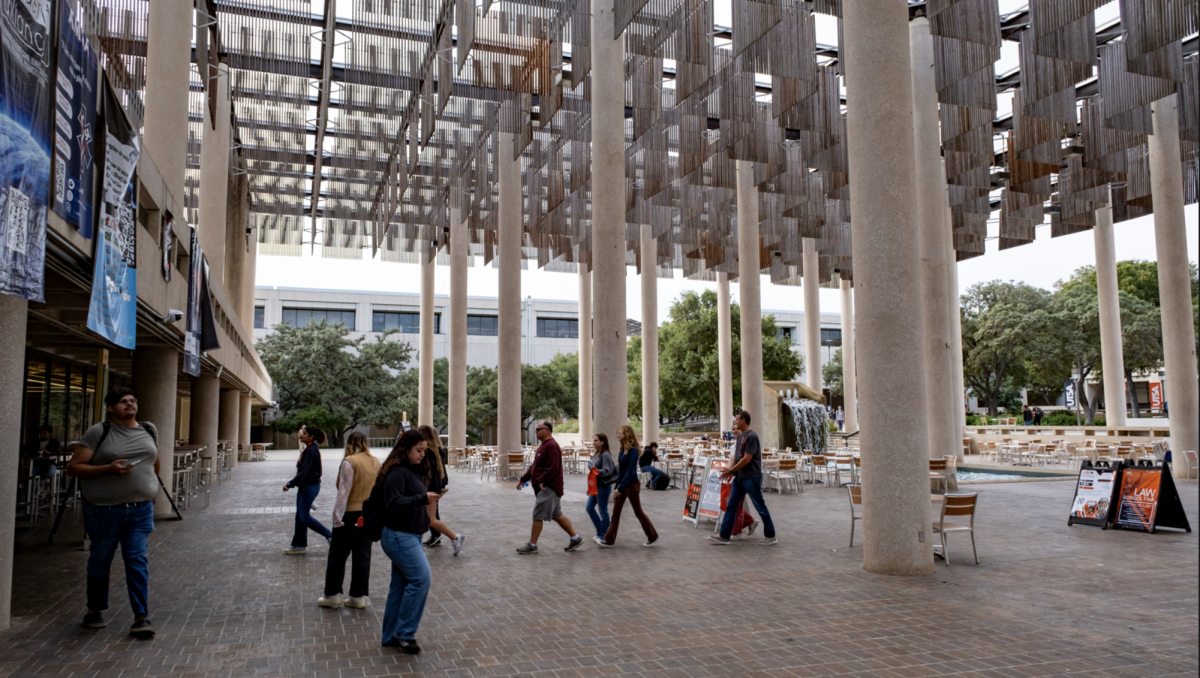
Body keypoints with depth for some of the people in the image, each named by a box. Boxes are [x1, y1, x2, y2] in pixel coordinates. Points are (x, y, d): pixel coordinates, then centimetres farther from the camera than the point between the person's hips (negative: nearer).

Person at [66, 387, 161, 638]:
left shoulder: (149, 430, 8)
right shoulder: (98, 433, -6)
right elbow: (73, 468, -9)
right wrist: (108, 469, -21)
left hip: (141, 509, 2)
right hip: (103, 510, -2)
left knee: (138, 560, -4)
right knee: (100, 560, 11)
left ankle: (142, 617, -4)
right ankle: (95, 610, 31)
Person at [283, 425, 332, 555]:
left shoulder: (311, 451, -20)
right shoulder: (309, 449, 11)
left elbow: (304, 472, -24)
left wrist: (290, 484, -24)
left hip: (309, 487, -10)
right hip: (305, 486, 10)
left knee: (304, 517, -3)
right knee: (300, 516, 13)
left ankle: (330, 536, 4)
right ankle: (299, 545, 19)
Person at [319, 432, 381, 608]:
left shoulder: (349, 462, -13)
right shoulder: (376, 462, 6)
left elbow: (344, 490, -16)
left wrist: (337, 515, -12)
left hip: (351, 513, -6)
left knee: (338, 554, 7)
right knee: (363, 555, 10)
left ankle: (333, 594, 14)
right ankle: (359, 596, 14)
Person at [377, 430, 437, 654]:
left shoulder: (412, 470, 14)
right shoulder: (396, 473, -16)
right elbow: (394, 504, -26)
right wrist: (422, 498, -31)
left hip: (408, 535, 10)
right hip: (399, 536, -10)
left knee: (401, 584, 13)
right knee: (421, 577, -15)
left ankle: (391, 636, 21)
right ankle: (405, 633, -6)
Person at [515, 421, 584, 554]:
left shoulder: (551, 446, -17)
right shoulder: (544, 445, 17)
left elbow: (553, 467, -25)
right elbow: (534, 466, 22)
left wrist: (541, 481, -23)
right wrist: (523, 479, 16)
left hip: (548, 488, -10)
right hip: (547, 488, 10)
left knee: (538, 516, -5)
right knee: (557, 515, 15)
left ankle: (532, 546, 3)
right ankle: (576, 538, 21)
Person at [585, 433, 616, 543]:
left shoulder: (605, 455, -16)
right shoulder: (597, 454, 12)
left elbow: (607, 472, -22)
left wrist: (594, 469, -20)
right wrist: (591, 467, 4)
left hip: (603, 486, -10)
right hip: (595, 486, 10)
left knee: (602, 510, 1)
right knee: (590, 507, 12)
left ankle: (603, 536, 14)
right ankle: (600, 532, 24)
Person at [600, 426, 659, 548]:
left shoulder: (633, 450, -18)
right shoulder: (622, 450, 7)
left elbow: (630, 471, -21)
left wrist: (620, 487, -22)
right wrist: (617, 486, 9)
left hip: (631, 485, -8)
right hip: (622, 485, 8)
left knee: (638, 512, 6)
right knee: (615, 512, 5)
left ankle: (652, 537, 22)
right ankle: (609, 540, 8)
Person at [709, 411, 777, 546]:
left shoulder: (751, 436, -17)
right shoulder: (740, 436, 11)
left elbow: (747, 459, -20)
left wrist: (731, 470, -14)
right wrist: (730, 470, 2)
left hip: (751, 477, -9)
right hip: (739, 477, 9)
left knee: (760, 506, 3)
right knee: (731, 505, 6)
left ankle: (770, 536, 15)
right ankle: (724, 536, 9)